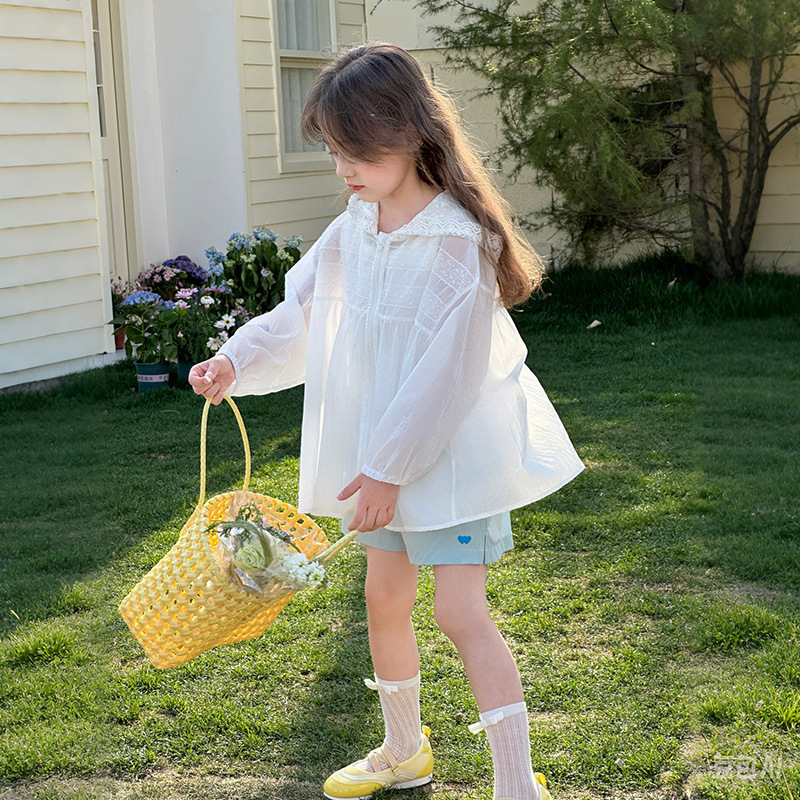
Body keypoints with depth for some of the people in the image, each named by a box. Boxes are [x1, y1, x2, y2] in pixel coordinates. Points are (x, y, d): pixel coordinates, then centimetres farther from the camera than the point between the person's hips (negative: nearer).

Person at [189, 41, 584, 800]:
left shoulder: (455, 240, -20)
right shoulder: (355, 229, 3)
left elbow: (446, 372, -22)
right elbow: (299, 317, 9)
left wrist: (388, 467, -20)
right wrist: (237, 360, -8)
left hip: (451, 451, -8)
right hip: (385, 455, 8)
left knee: (460, 610, -11)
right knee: (384, 599, 17)